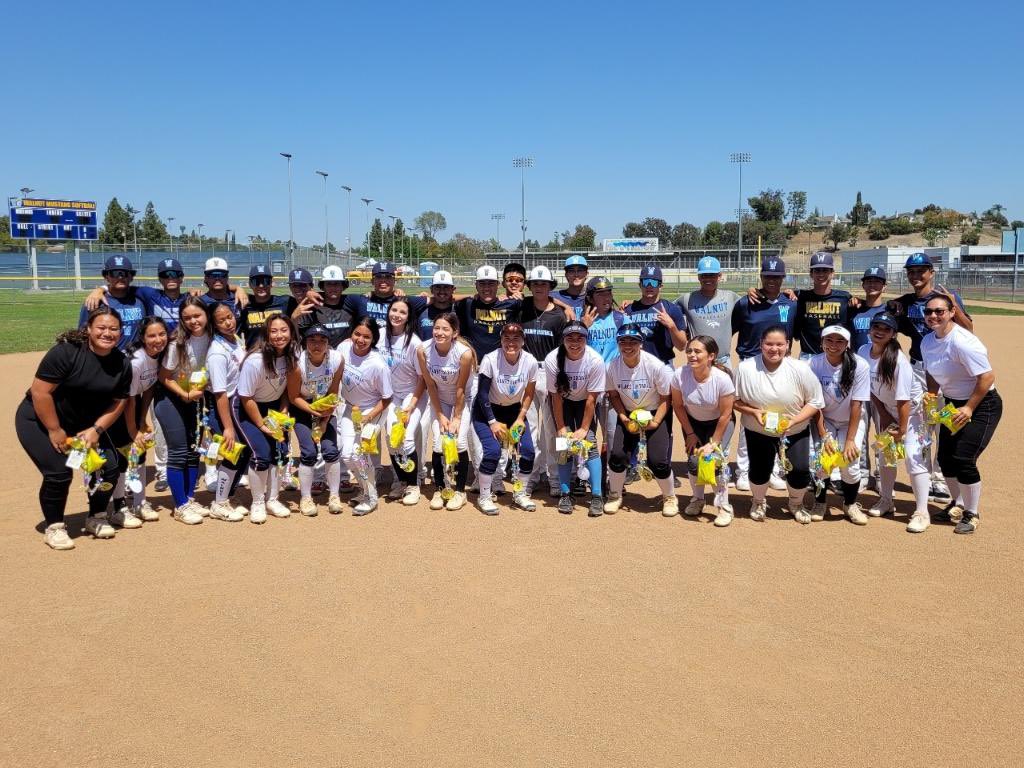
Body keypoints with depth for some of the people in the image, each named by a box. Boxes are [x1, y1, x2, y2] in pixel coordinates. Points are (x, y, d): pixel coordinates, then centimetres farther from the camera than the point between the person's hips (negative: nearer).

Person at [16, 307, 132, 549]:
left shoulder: (122, 364, -8)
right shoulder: (66, 352, -26)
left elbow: (119, 401, -1)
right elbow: (40, 392, -25)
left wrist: (96, 429, -13)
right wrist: (54, 431, -21)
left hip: (84, 424, 6)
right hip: (39, 420, -5)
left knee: (109, 466, -5)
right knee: (59, 472, -16)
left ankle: (95, 519, 18)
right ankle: (53, 528, 7)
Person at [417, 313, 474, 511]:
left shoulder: (464, 353, -28)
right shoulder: (423, 351, -20)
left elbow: (460, 389, -18)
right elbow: (430, 386, -11)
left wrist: (457, 417, -13)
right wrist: (440, 416, -10)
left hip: (462, 400, -2)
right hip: (439, 400, 2)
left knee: (460, 441, -13)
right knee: (438, 443, -10)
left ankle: (460, 491, 5)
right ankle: (438, 489, 8)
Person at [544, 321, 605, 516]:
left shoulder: (595, 361, -28)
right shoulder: (552, 360, -27)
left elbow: (591, 399, -21)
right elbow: (556, 397, -18)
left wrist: (584, 428, -19)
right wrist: (561, 427, -16)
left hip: (585, 401, 0)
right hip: (563, 401, 1)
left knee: (590, 443, -13)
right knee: (565, 444, -9)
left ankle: (596, 496, -8)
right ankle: (565, 494, 3)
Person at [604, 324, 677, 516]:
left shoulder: (656, 366, -23)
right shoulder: (613, 366, -14)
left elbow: (666, 397, -13)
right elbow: (613, 395, 1)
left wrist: (655, 422, -19)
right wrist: (623, 417, -12)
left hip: (656, 413, -3)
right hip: (628, 414, 3)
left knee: (658, 460, -12)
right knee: (617, 454, -10)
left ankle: (670, 497, 17)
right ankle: (615, 495, 16)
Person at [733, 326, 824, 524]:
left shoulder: (800, 369, -17)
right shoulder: (745, 368, -16)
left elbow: (815, 402, -10)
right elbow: (734, 401, -6)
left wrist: (794, 420, -24)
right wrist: (753, 411, -24)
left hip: (795, 432, 0)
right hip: (758, 432, 0)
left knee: (800, 471, -5)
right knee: (759, 470, 3)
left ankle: (796, 504, 29)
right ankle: (758, 502, 38)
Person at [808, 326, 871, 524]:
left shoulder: (860, 366, -21)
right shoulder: (814, 364, -18)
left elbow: (856, 405, -19)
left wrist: (850, 440, -19)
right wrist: (824, 436, -16)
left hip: (852, 420, -1)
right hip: (824, 420, 1)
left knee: (850, 462, -15)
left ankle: (850, 504, 15)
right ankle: (819, 503, 13)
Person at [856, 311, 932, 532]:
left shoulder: (898, 360, -29)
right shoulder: (863, 352, -11)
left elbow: (903, 400, -25)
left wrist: (902, 430, -21)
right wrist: (883, 415, 0)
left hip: (911, 408, -6)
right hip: (885, 408, 6)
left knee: (913, 456, -14)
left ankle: (922, 512, -8)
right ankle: (886, 501, 29)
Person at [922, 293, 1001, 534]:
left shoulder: (962, 342, -25)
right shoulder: (927, 342, 0)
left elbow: (987, 377, -26)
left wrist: (969, 408, -23)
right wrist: (931, 397, -2)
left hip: (982, 405, -8)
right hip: (953, 403, 8)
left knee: (963, 458, -12)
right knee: (945, 457, 9)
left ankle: (972, 513, 8)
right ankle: (957, 503, 33)